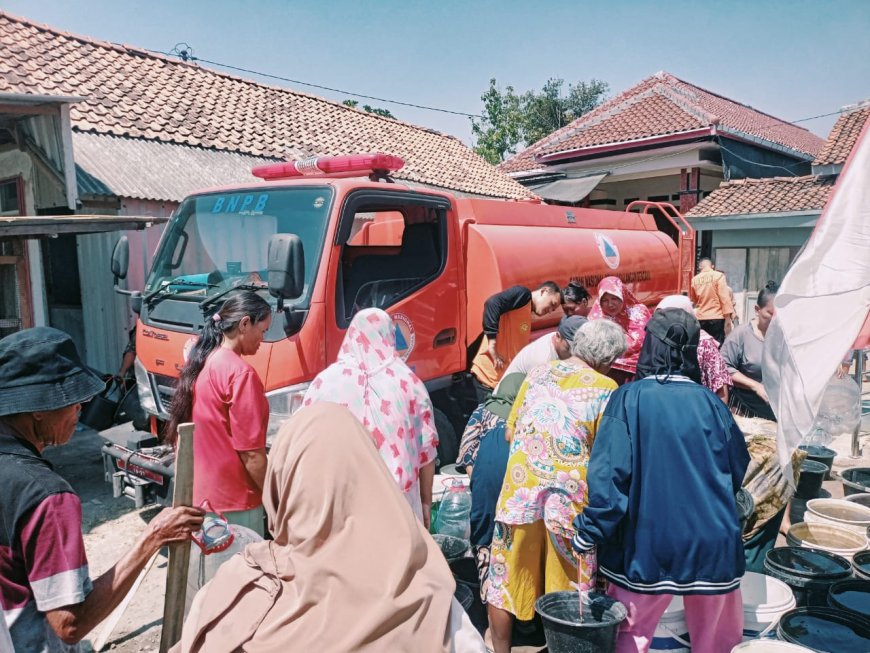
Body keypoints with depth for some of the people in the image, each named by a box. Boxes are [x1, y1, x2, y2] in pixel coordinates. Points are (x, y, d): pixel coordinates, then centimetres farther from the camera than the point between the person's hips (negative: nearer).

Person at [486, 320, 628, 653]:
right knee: (568, 587, 16)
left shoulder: (537, 374, 4)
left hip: (521, 489, 3)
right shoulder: (605, 388, -7)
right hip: (570, 497, -2)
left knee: (506, 577, 16)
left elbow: (510, 434, 6)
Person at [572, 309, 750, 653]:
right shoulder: (711, 402, -2)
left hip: (648, 546, -2)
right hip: (711, 545, 3)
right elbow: (738, 470, 10)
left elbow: (608, 472, -17)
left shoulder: (629, 398, -10)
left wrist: (588, 536, -9)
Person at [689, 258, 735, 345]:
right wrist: (728, 318, -10)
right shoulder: (718, 276, -5)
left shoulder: (694, 279, 6)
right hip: (717, 318, -4)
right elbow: (724, 298, -10)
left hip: (701, 319, 4)